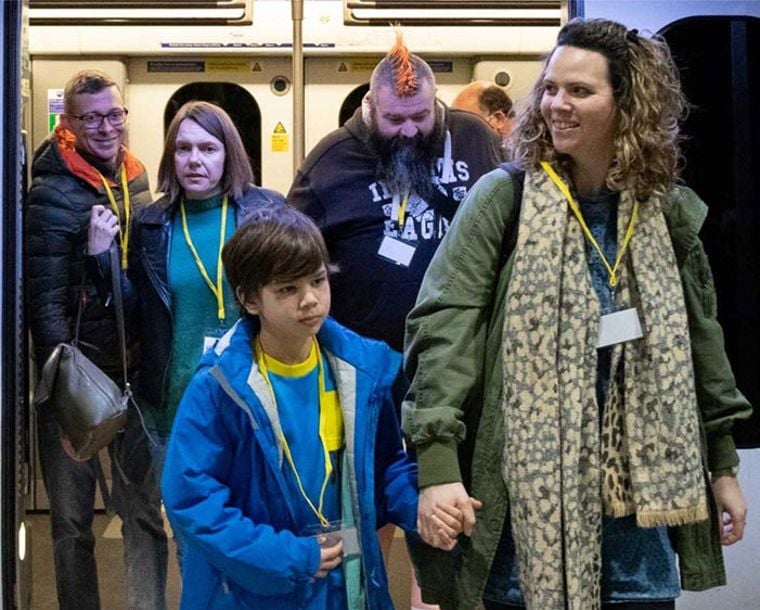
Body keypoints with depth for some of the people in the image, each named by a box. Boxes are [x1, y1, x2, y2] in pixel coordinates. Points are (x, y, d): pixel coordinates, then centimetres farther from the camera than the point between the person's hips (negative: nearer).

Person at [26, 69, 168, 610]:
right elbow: (45, 302, -13)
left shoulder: (134, 180, 7)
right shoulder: (53, 194, -11)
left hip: (136, 372, 5)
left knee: (146, 511, 10)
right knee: (73, 520, 7)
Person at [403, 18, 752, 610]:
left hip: (636, 482, 4)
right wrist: (438, 466, -25)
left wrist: (722, 467, 15)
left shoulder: (667, 211, 4)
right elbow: (445, 324, -15)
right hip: (529, 483, -3)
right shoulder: (504, 197, -7)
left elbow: (699, 341, 13)